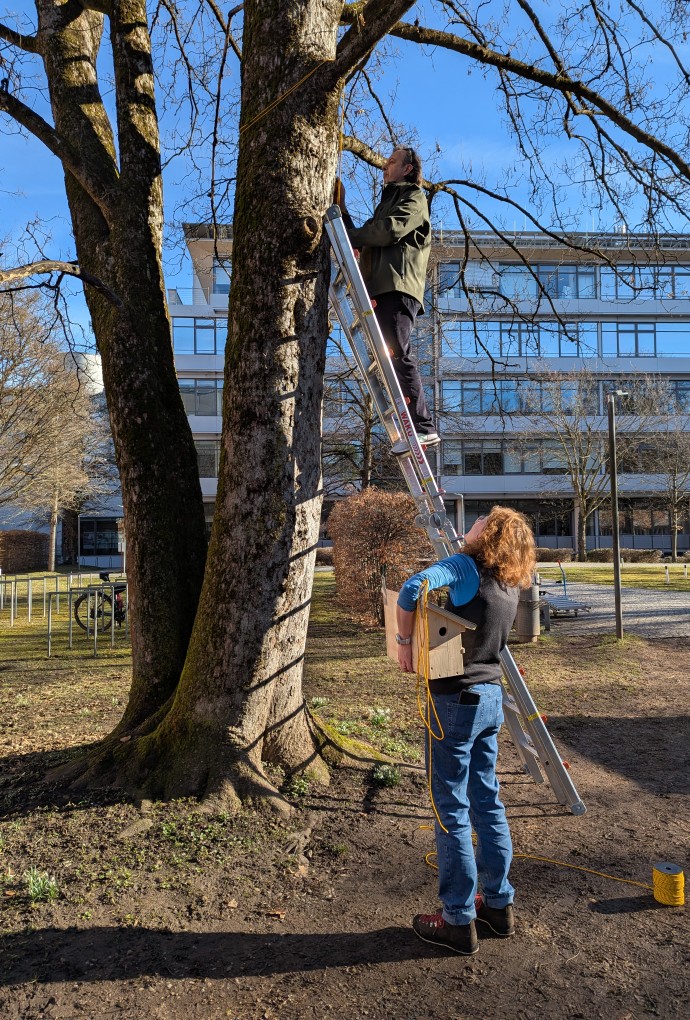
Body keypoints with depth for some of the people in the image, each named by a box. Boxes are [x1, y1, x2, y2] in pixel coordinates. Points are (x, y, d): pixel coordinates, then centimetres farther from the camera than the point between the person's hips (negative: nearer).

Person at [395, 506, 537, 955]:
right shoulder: (510, 588, 8)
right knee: (487, 802, 19)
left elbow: (413, 587, -32)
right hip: (491, 697, 8)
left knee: (452, 809, 4)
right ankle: (498, 903, 32)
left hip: (456, 699, -8)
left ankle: (459, 921, 16)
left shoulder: (466, 567, -17)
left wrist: (405, 640, -18)